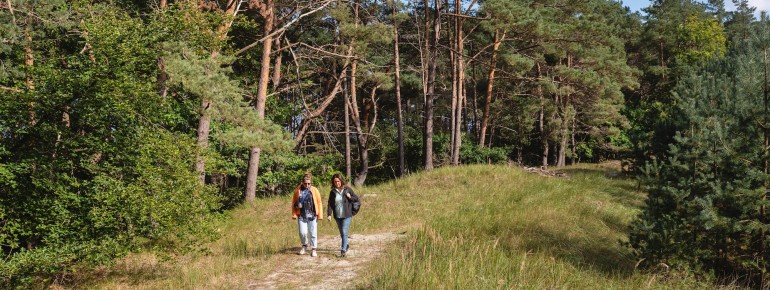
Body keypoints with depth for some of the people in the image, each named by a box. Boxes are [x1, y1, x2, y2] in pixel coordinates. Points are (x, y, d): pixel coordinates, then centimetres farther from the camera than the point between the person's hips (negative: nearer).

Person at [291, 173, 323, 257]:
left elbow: (319, 203, 1)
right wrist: (294, 214, 3)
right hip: (301, 216, 0)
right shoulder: (298, 190, 1)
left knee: (313, 233, 3)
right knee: (302, 232, -4)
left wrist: (320, 215, -1)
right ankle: (304, 246, 24)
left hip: (312, 216, 0)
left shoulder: (314, 190, 0)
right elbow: (294, 203, 6)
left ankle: (313, 249, 15)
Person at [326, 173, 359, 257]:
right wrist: (329, 214, -8)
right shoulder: (332, 192, 3)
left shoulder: (347, 189, -3)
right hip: (338, 216, 3)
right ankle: (346, 245, 38)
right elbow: (330, 204, 3)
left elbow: (356, 198, 5)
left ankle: (343, 250, -12)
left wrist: (350, 197, -14)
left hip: (347, 215, -3)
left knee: (344, 232, -12)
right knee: (342, 233, 14)